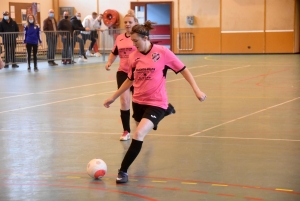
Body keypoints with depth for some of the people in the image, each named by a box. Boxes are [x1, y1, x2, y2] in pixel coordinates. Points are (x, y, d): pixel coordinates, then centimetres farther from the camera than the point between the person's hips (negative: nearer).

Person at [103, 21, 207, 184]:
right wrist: (113, 97, 17)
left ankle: (123, 171, -13)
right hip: (138, 101, 5)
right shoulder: (133, 57, 0)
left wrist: (196, 90, -10)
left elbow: (183, 70, -4)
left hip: (156, 103, -5)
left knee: (138, 134, -20)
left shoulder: (162, 53, -12)